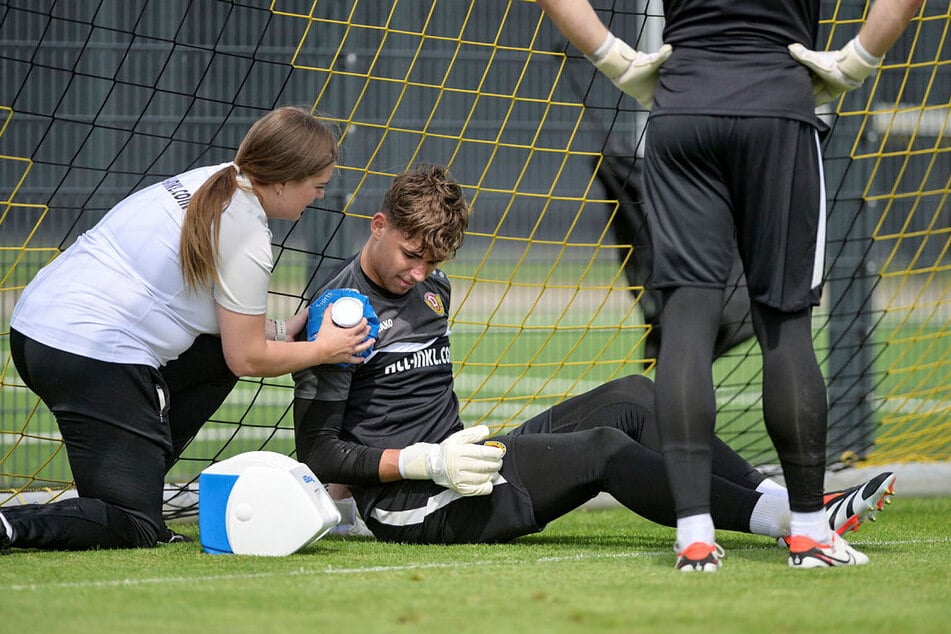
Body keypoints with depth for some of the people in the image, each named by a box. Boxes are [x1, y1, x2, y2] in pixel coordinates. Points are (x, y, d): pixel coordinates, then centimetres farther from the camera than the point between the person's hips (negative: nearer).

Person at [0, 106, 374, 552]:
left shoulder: (207, 182, 15)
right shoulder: (247, 238, -10)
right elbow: (248, 359, -1)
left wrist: (278, 331, 20)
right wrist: (323, 351, 12)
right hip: (97, 360, -9)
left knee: (215, 357, 25)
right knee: (135, 529, -4)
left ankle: (134, 487, 18)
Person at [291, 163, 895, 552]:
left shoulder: (434, 287, 13)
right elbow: (317, 452, -13)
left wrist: (458, 445, 8)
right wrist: (426, 462, -22)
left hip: (453, 465, 8)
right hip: (409, 505, -8)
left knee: (632, 398, -5)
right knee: (601, 450, -23)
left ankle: (793, 503, -17)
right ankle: (793, 520, -29)